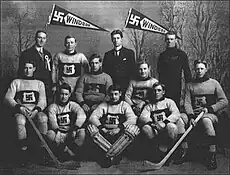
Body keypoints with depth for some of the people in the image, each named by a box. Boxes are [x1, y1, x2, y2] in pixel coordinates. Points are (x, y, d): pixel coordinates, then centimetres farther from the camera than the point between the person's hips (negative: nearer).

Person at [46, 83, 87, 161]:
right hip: (58, 134, 0)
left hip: (71, 134, 0)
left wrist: (74, 129, -33)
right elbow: (52, 120, -16)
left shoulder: (73, 105, 4)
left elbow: (82, 115, -17)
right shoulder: (53, 107, 3)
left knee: (82, 132, -28)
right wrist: (57, 131, -37)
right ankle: (70, 153, -20)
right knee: (49, 134, -30)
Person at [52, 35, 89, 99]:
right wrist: (54, 85, 7)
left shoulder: (81, 56, 6)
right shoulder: (58, 55, 7)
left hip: (77, 88, 0)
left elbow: (86, 71, 10)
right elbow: (54, 70, 11)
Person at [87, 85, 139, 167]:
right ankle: (116, 154, -27)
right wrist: (102, 128, -18)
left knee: (134, 128, -29)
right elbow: (92, 118, 0)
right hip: (105, 136, 1)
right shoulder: (103, 105, 15)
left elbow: (133, 119, -7)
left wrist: (119, 128, -22)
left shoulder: (124, 105, 11)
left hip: (120, 137, -1)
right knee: (90, 127, -23)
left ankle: (109, 155, -27)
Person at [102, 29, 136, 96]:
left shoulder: (129, 53, 8)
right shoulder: (107, 54, 14)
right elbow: (104, 71, 13)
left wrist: (130, 85, -7)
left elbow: (132, 71, 3)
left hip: (125, 87, -1)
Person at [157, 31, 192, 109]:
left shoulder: (181, 54, 5)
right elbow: (159, 71, 15)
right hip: (163, 86, 3)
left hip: (176, 86, -3)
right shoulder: (162, 55, 15)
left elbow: (187, 71, 3)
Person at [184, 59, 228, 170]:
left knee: (206, 120, -39)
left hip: (212, 114, -3)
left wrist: (209, 109, -9)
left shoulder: (213, 83, 8)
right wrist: (191, 116, -15)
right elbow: (187, 102, 3)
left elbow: (224, 101, 3)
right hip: (194, 114, 3)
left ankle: (212, 154, -34)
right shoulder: (190, 85, 14)